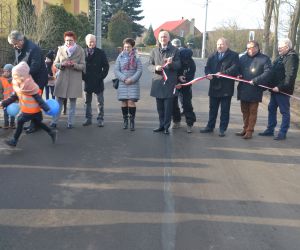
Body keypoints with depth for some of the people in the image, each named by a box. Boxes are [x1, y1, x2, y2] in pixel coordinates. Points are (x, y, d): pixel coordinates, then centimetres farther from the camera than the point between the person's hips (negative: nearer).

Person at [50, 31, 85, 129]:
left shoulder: (80, 50, -1)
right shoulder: (61, 49, 3)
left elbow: (83, 66, -1)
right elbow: (55, 63, 7)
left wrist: (74, 65, -20)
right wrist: (62, 64, -14)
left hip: (75, 80, -1)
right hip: (62, 79, 1)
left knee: (72, 102, 6)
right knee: (59, 101, 4)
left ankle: (70, 122, 15)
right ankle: (54, 121, 13)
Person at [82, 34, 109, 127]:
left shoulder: (101, 53, 0)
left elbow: (106, 66, 2)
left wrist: (102, 76, -6)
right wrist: (83, 77, -2)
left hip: (98, 82, -1)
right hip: (87, 81, 2)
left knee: (100, 102, 2)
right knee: (87, 102, 10)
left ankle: (100, 119, 9)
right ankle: (88, 118, 20)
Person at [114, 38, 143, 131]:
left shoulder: (136, 57, 2)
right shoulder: (120, 57, 7)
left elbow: (140, 70, -3)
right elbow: (116, 70, 3)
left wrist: (132, 79, -13)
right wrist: (124, 79, -10)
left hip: (133, 84, -2)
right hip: (122, 83, 2)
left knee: (131, 102, -9)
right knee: (124, 102, 4)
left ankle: (132, 121, -3)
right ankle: (125, 121, 15)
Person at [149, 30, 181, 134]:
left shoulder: (175, 50, 3)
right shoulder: (154, 51, 11)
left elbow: (179, 65, 0)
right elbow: (150, 65, 10)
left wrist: (172, 63, -21)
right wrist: (155, 68, -11)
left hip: (170, 82, -3)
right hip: (158, 81, 3)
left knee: (168, 106, -2)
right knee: (160, 106, 10)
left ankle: (166, 126, 6)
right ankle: (162, 125, 22)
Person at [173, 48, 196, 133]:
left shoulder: (191, 63, -16)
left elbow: (190, 77, -17)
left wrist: (181, 84, -29)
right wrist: (178, 77, -30)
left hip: (186, 87, -1)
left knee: (187, 104, -7)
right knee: (173, 103, 5)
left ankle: (189, 124, 0)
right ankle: (176, 121, 22)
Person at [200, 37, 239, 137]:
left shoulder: (233, 55, -1)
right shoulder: (212, 56, 14)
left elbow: (234, 68, -14)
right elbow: (207, 67, 8)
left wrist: (223, 73, -23)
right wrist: (208, 74, -14)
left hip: (226, 88, -4)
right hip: (214, 87, 4)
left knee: (225, 110, 4)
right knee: (212, 108, 14)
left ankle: (222, 129, 12)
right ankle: (210, 126, 25)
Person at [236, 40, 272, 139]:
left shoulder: (264, 59, -3)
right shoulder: (242, 58, 12)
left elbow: (267, 73, -13)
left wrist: (255, 81, -21)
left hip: (255, 90, -5)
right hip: (243, 89, 5)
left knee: (252, 111, 4)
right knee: (244, 111, 14)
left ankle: (249, 131, 11)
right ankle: (245, 129, 26)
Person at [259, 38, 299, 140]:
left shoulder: (292, 57, -14)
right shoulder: (280, 57, 15)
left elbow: (290, 76, -22)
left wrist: (280, 87, -24)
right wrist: (272, 85, 10)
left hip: (283, 90, -10)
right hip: (275, 88, 10)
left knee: (285, 111, 0)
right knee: (271, 109, 15)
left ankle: (282, 133, 7)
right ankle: (270, 130, 26)